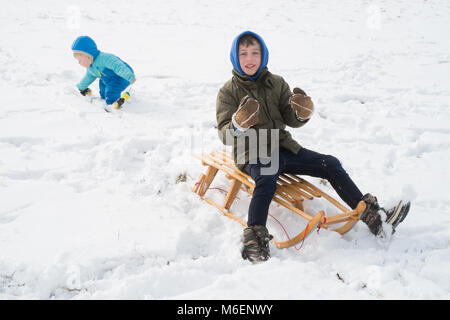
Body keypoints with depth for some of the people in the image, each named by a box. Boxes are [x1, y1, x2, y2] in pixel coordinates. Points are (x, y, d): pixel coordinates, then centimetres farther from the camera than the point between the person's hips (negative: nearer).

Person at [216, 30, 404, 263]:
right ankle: (255, 238, -44)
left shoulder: (276, 83, 9)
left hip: (283, 147, 5)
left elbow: (291, 120, 9)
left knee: (330, 164, -5)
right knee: (266, 179, -37)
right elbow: (225, 135, -9)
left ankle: (368, 212, 4)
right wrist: (240, 123, -32)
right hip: (252, 154, -4)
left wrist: (303, 113, -15)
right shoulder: (228, 92, -1)